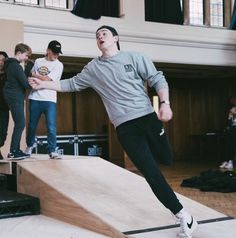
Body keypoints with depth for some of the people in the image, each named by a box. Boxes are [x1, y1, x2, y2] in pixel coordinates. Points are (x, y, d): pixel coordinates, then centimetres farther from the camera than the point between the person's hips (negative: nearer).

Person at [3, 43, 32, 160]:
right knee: (20, 124, -9)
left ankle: (16, 150, 15)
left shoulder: (11, 65, 16)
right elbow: (25, 84, -18)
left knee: (19, 124, 12)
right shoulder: (16, 66, -16)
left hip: (14, 98, 10)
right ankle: (12, 152, -8)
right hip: (15, 98, -10)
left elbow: (23, 78, 15)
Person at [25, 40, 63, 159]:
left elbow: (47, 79, -10)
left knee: (51, 127, -9)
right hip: (35, 98, 3)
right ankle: (30, 145, 36)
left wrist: (35, 75, 0)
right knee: (32, 125, 13)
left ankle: (52, 151, -3)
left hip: (50, 100, -2)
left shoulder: (58, 65, -2)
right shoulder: (38, 61, 10)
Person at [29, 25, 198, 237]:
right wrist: (44, 84, 15)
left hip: (148, 117, 0)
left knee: (166, 159, 6)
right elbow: (72, 84, 20)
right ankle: (185, 218, -3)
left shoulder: (134, 58, 5)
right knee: (152, 174, -8)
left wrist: (165, 104, -14)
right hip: (125, 127, 0)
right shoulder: (94, 68, 12)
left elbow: (158, 80, 1)